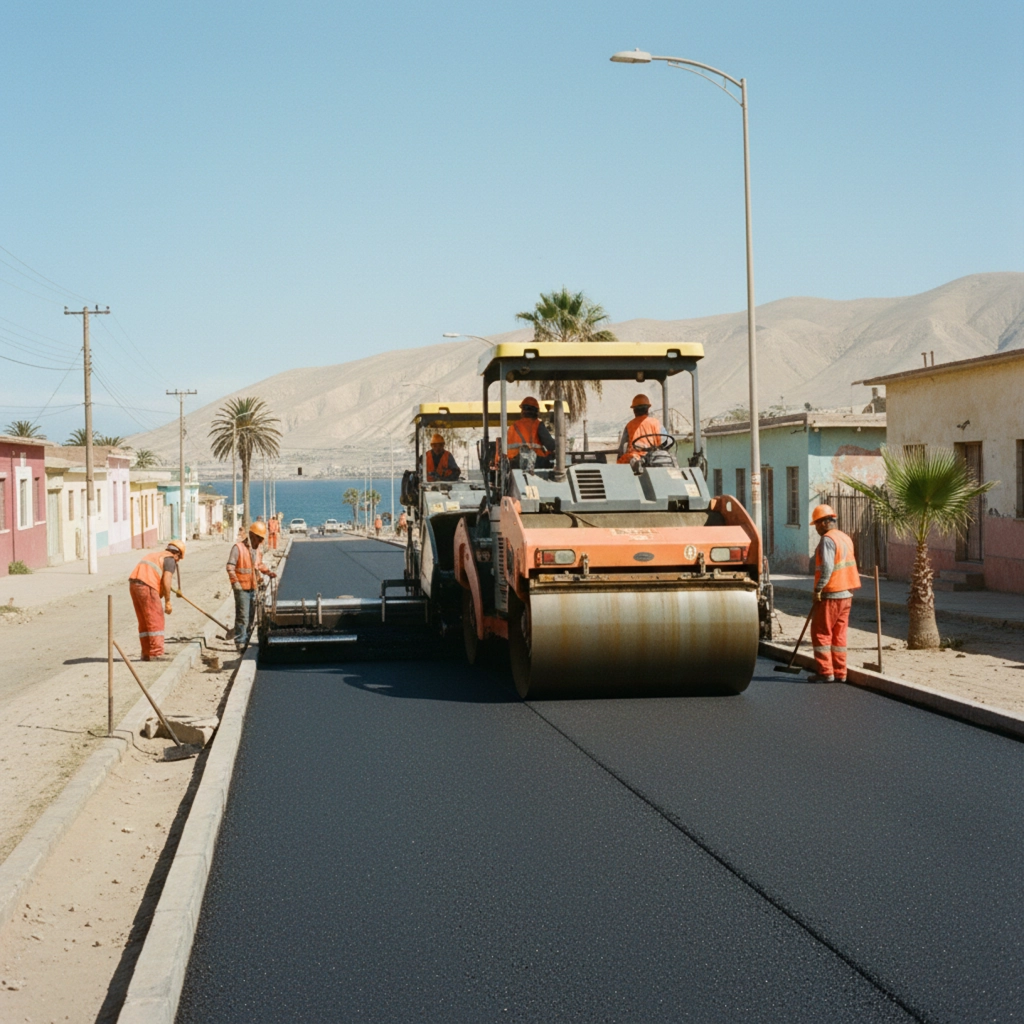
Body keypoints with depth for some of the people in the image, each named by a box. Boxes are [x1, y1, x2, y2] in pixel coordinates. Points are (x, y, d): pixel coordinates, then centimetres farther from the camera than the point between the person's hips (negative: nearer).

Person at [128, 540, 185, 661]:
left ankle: (146, 654, 16)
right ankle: (155, 653, -7)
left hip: (133, 583, 8)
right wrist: (167, 601, -5)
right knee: (155, 620, -4)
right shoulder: (170, 560, 3)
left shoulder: (154, 555, 29)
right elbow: (166, 581, -10)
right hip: (146, 586, -8)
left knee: (144, 622, 14)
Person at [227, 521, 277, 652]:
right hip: (242, 588, -8)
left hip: (253, 588, 8)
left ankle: (246, 640, 23)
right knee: (242, 617, -9)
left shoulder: (256, 548, 12)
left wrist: (268, 572, 9)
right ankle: (240, 644, -6)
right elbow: (230, 567, -15)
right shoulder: (238, 547, -12)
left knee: (251, 616, 14)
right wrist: (235, 583, -20)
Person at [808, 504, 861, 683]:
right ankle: (840, 673, 11)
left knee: (820, 633, -1)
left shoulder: (827, 540, -14)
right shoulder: (846, 538, 14)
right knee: (839, 634, 11)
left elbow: (827, 567, -23)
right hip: (846, 594, 8)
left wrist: (818, 588, -19)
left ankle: (825, 672, -3)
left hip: (830, 595, -8)